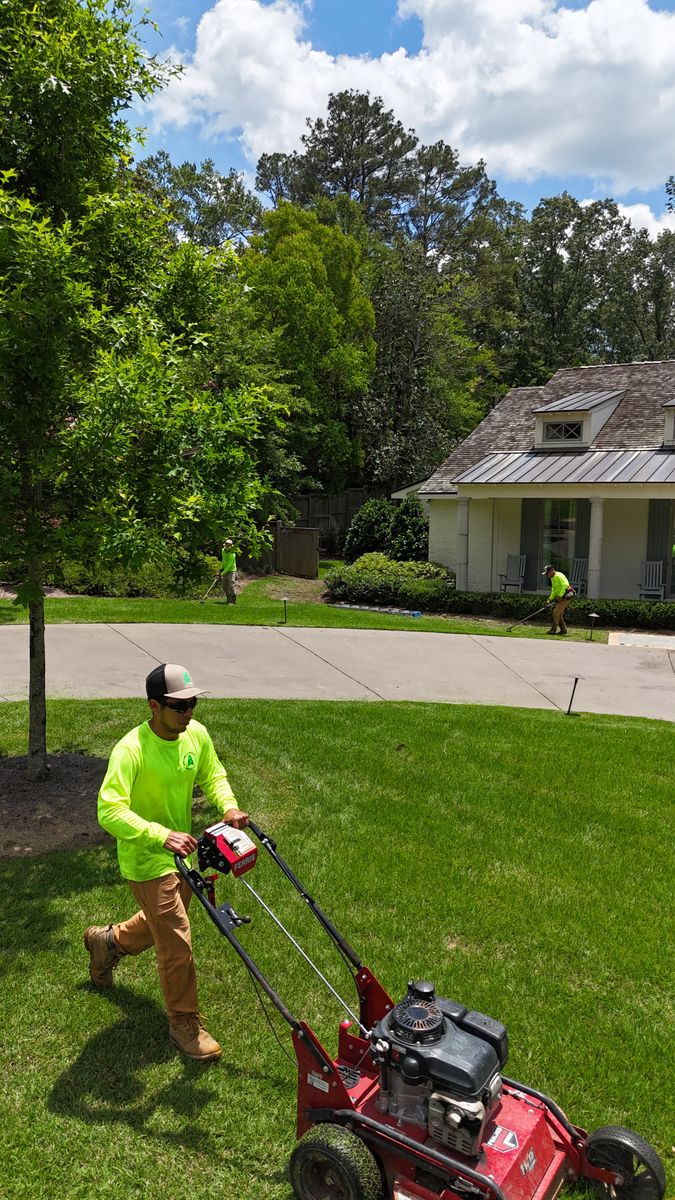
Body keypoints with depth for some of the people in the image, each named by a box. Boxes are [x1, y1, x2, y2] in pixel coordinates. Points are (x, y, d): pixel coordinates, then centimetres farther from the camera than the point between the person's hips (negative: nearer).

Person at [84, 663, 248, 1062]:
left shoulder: (196, 734, -10)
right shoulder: (131, 750, -30)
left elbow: (213, 775, 6)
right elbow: (110, 811, -37)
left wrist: (229, 807, -14)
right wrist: (162, 836, -47)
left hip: (181, 852, 7)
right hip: (147, 862, -7)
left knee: (161, 923, 28)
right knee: (177, 943, -2)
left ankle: (108, 941, 57)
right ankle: (185, 1023, 20)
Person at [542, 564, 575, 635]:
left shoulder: (559, 576, -16)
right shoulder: (552, 578, 16)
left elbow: (565, 585, -27)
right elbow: (554, 590, 22)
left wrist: (560, 596, -27)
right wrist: (550, 599, 11)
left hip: (566, 596, -10)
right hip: (561, 597, 10)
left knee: (556, 612, -11)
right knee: (559, 613, 11)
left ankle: (553, 629, -7)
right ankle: (563, 629, 16)